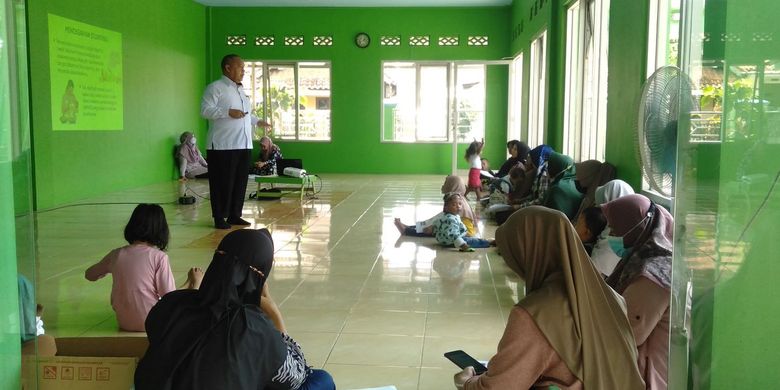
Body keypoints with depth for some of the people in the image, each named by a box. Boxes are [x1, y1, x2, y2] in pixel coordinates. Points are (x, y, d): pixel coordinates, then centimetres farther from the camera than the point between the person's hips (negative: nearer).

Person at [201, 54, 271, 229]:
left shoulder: (240, 90, 21)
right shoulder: (215, 88, -6)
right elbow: (205, 110, -16)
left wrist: (257, 121, 25)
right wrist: (228, 112, -23)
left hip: (244, 145, 8)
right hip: (222, 145, -8)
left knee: (240, 181, 10)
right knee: (222, 182, -3)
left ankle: (234, 215, 20)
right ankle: (219, 218, 6)